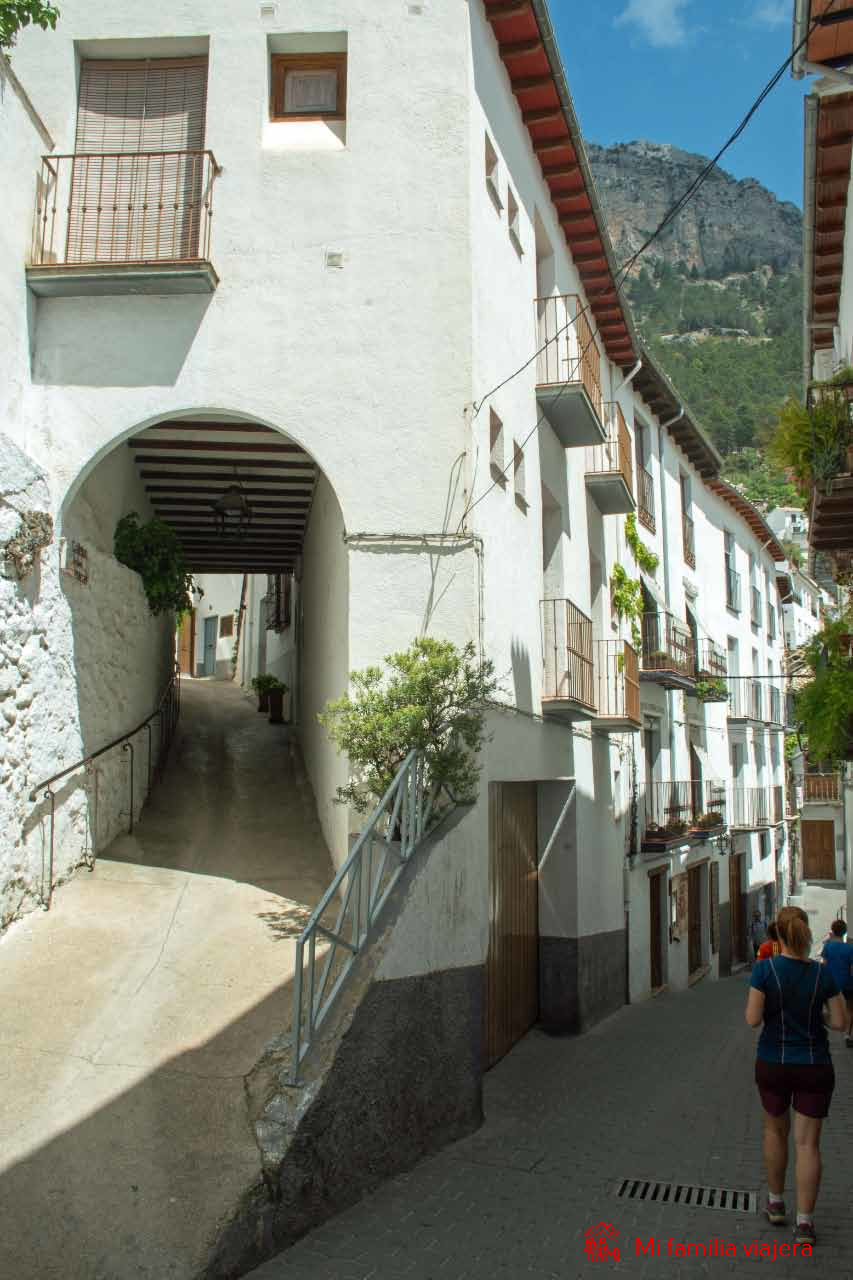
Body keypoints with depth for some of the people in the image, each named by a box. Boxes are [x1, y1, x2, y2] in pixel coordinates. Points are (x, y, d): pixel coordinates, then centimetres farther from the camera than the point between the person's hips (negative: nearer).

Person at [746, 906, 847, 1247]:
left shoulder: (765, 969, -16)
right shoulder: (823, 973, -10)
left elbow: (753, 1019, -16)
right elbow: (840, 1022, -6)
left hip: (773, 1064, 0)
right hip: (814, 1066, 0)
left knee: (775, 1131, 21)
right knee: (808, 1142, 6)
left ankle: (776, 1204, 33)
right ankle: (804, 1222, 5)